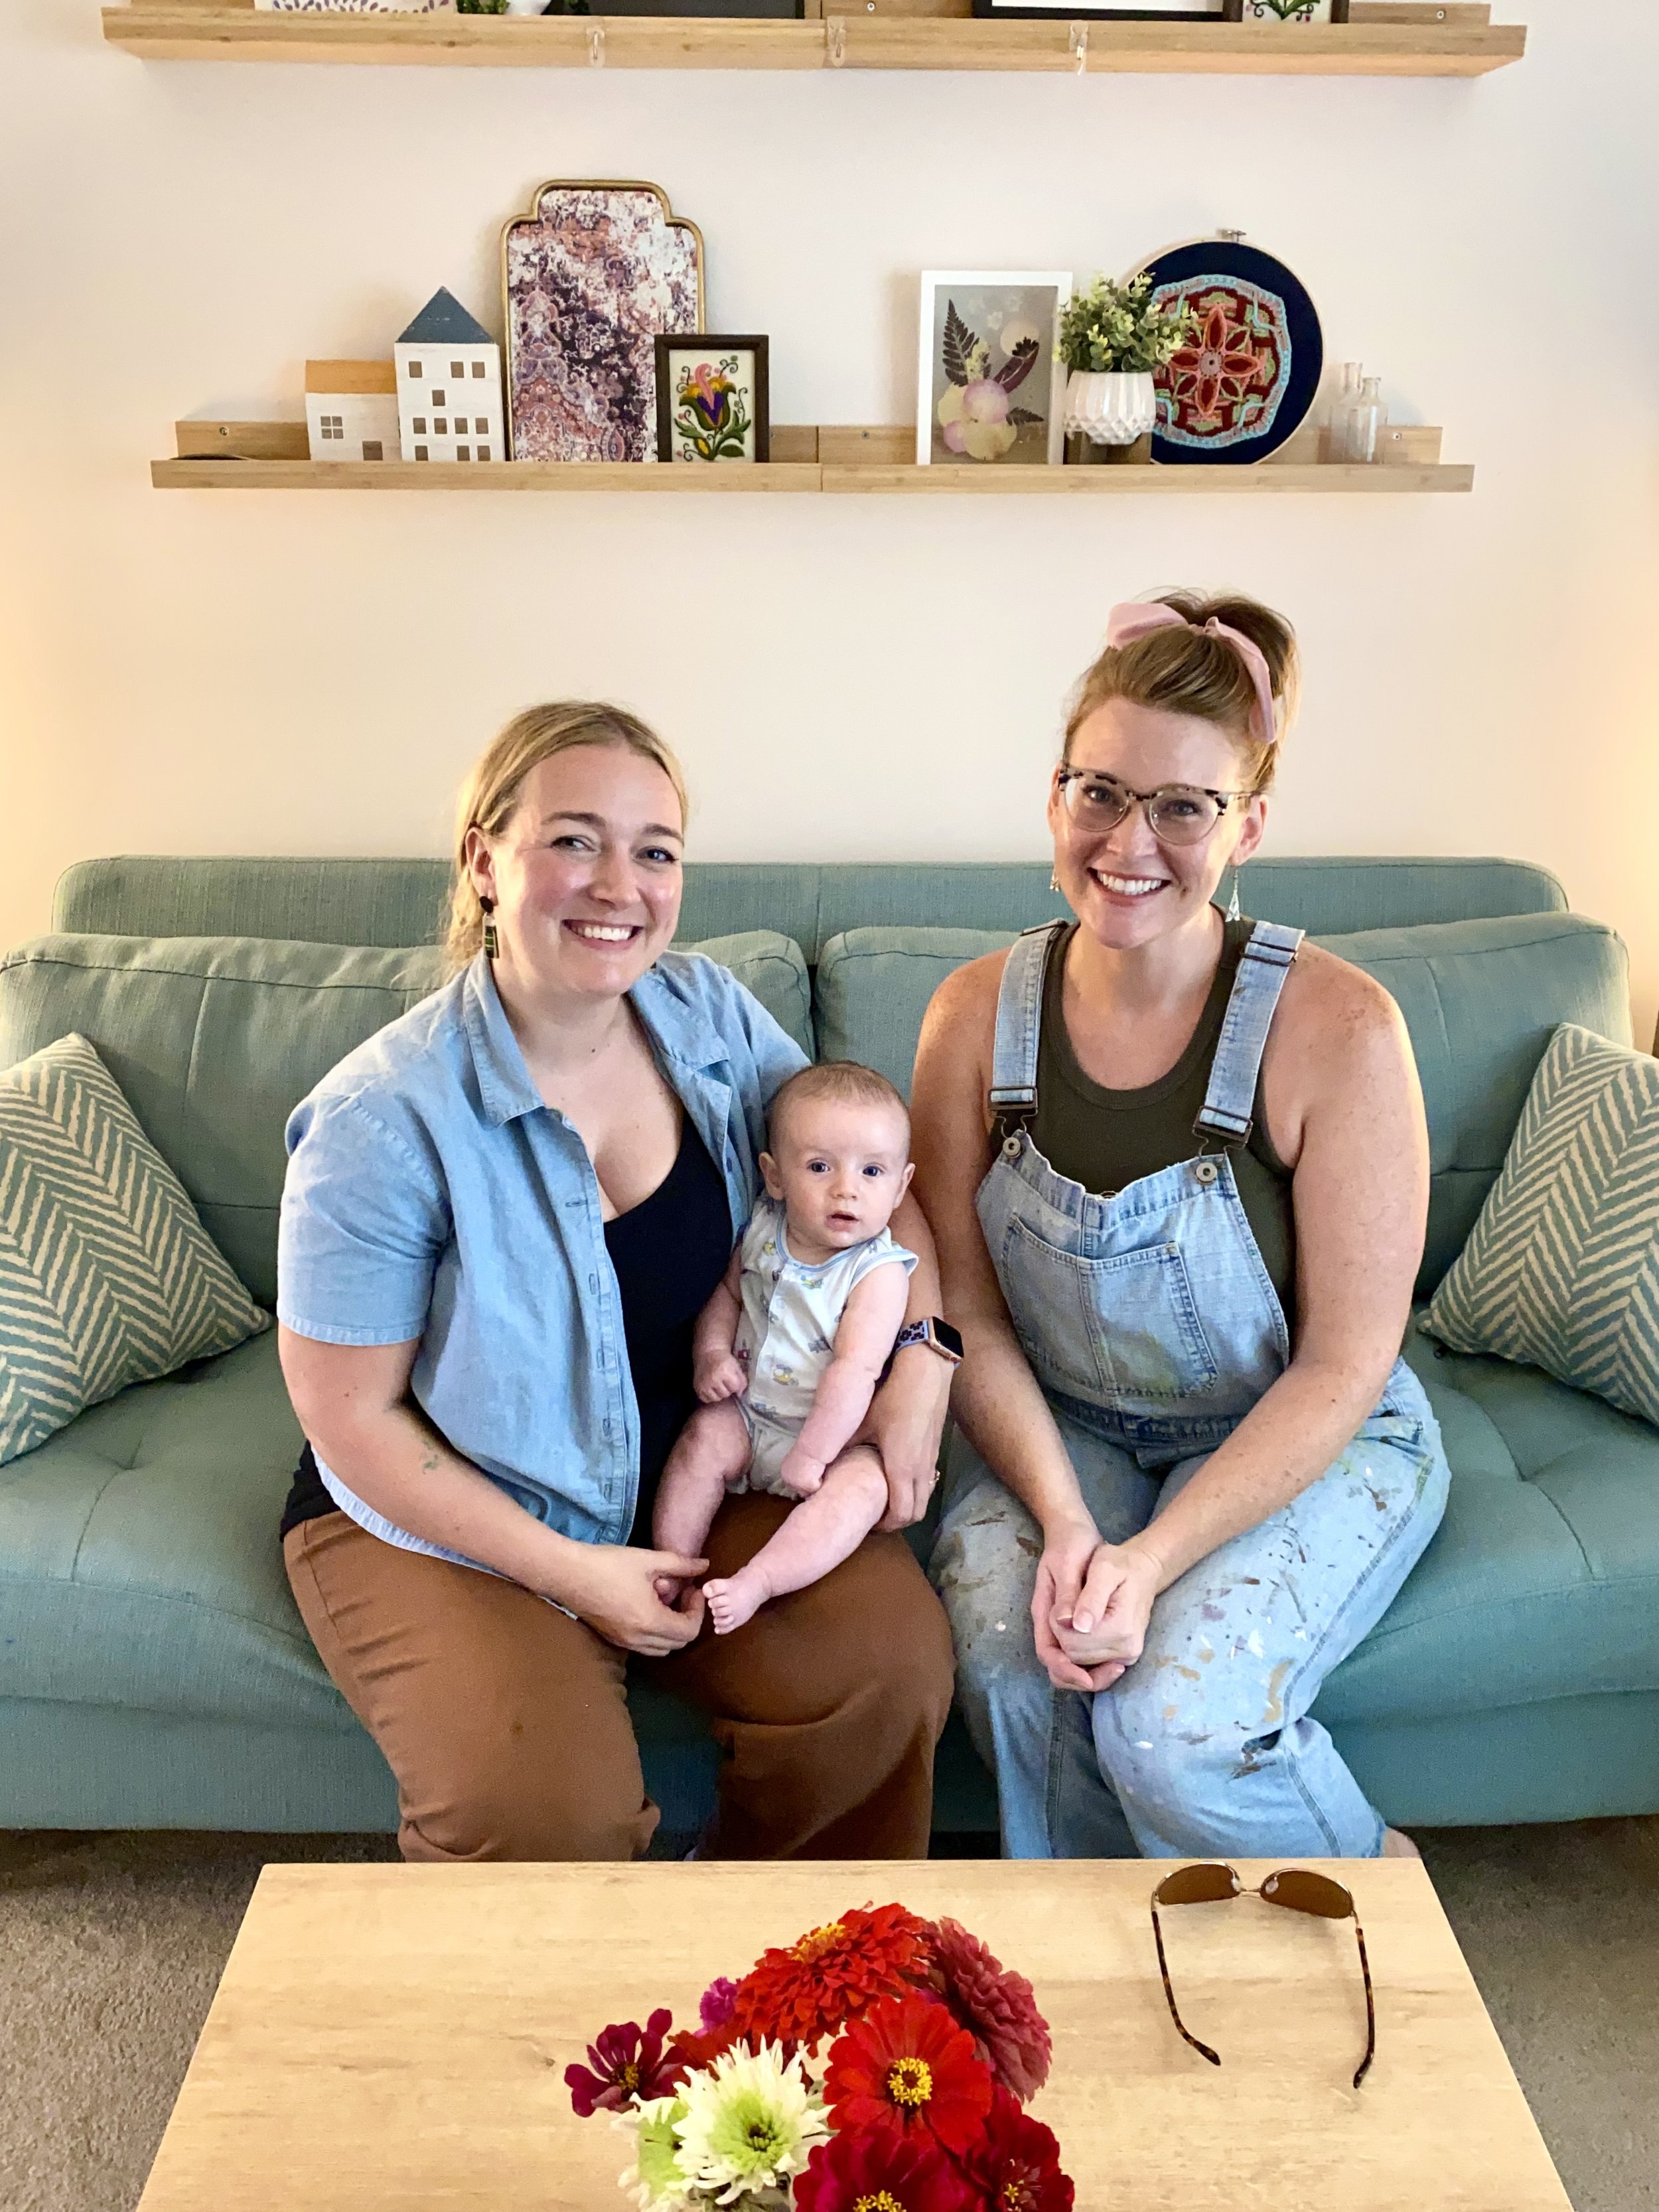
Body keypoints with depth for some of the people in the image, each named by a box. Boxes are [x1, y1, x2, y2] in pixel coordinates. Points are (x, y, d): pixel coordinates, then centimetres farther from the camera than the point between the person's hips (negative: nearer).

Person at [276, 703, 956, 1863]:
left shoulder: (711, 1015, -6)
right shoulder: (387, 1121, -22)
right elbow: (351, 1416, -14)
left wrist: (924, 1363, -11)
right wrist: (571, 1573, -16)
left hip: (698, 1474, 5)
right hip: (446, 1519, -4)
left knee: (892, 1652, -16)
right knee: (552, 1812, -26)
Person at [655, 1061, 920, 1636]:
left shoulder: (879, 1273, -20)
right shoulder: (763, 1229, -4)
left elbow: (854, 1370, -24)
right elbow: (728, 1291, 13)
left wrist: (811, 1455, -25)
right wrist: (711, 1351, -6)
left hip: (830, 1430, -4)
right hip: (746, 1411, 4)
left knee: (862, 1484, -29)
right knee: (704, 1437, -20)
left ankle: (755, 1583, -36)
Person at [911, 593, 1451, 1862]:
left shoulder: (1338, 1029, -20)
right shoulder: (979, 1016, -8)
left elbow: (1343, 1366, -16)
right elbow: (969, 1312, -4)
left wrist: (1151, 1558, -23)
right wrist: (1063, 1520, -19)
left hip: (1305, 1444, -3)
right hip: (1061, 1426, 3)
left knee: (1173, 1727, -24)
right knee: (1004, 1645, -24)